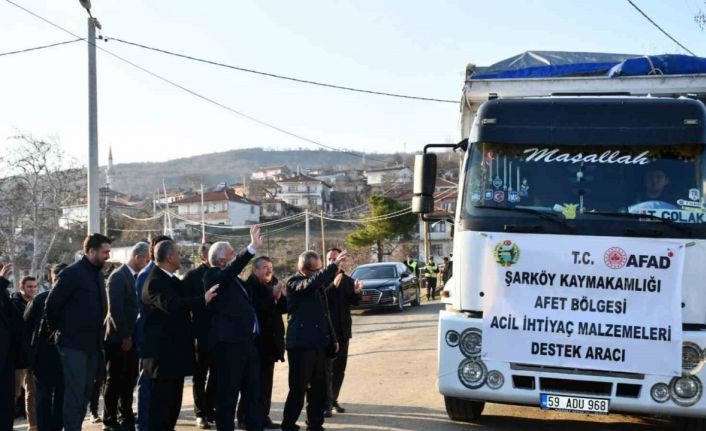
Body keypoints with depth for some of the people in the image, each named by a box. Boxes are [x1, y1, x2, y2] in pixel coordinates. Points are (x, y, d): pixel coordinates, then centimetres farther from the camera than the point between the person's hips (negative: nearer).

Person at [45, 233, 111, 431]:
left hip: (93, 344, 8)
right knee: (75, 393, -8)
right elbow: (52, 304, -11)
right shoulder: (72, 273, -12)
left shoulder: (98, 274, 12)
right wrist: (60, 329, -1)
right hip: (74, 344, -8)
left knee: (86, 393, 11)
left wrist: (99, 336, 13)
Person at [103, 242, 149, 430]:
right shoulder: (118, 276, -13)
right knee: (114, 381, 0)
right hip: (119, 339, -7)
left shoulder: (137, 277, 13)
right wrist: (124, 336, -19)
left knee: (129, 380, 12)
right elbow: (115, 309, -19)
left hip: (132, 337, 8)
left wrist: (132, 336, 8)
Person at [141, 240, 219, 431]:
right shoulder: (155, 282, -17)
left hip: (175, 352, 10)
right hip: (163, 354, -10)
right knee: (161, 403, -6)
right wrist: (202, 299, -39)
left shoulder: (172, 280, 16)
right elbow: (171, 305, -35)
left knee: (173, 402, 15)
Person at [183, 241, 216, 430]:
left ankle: (211, 410, 21)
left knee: (216, 375, 10)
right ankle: (201, 413, 12)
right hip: (201, 333, -4)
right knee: (200, 375, 5)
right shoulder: (193, 276, -4)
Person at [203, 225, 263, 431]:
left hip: (247, 339, 9)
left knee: (253, 389, 14)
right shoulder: (213, 275, -8)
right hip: (229, 341, -9)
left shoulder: (233, 279, 18)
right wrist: (252, 248, -38)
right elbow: (233, 268, -29)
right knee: (228, 391, -2)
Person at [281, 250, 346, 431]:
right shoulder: (294, 283, -7)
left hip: (318, 344, 8)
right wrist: (334, 265, -32)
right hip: (301, 344, -7)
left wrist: (332, 339, 18)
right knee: (298, 389, -5)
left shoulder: (317, 284, 16)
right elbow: (311, 284, -31)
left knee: (319, 388, 10)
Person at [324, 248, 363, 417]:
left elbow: (355, 302, -3)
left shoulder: (348, 280, 8)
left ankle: (334, 400, 22)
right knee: (326, 367, -6)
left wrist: (357, 292, -25)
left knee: (340, 367, 11)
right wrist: (333, 286, -36)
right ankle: (326, 403, -7)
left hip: (342, 329, 5)